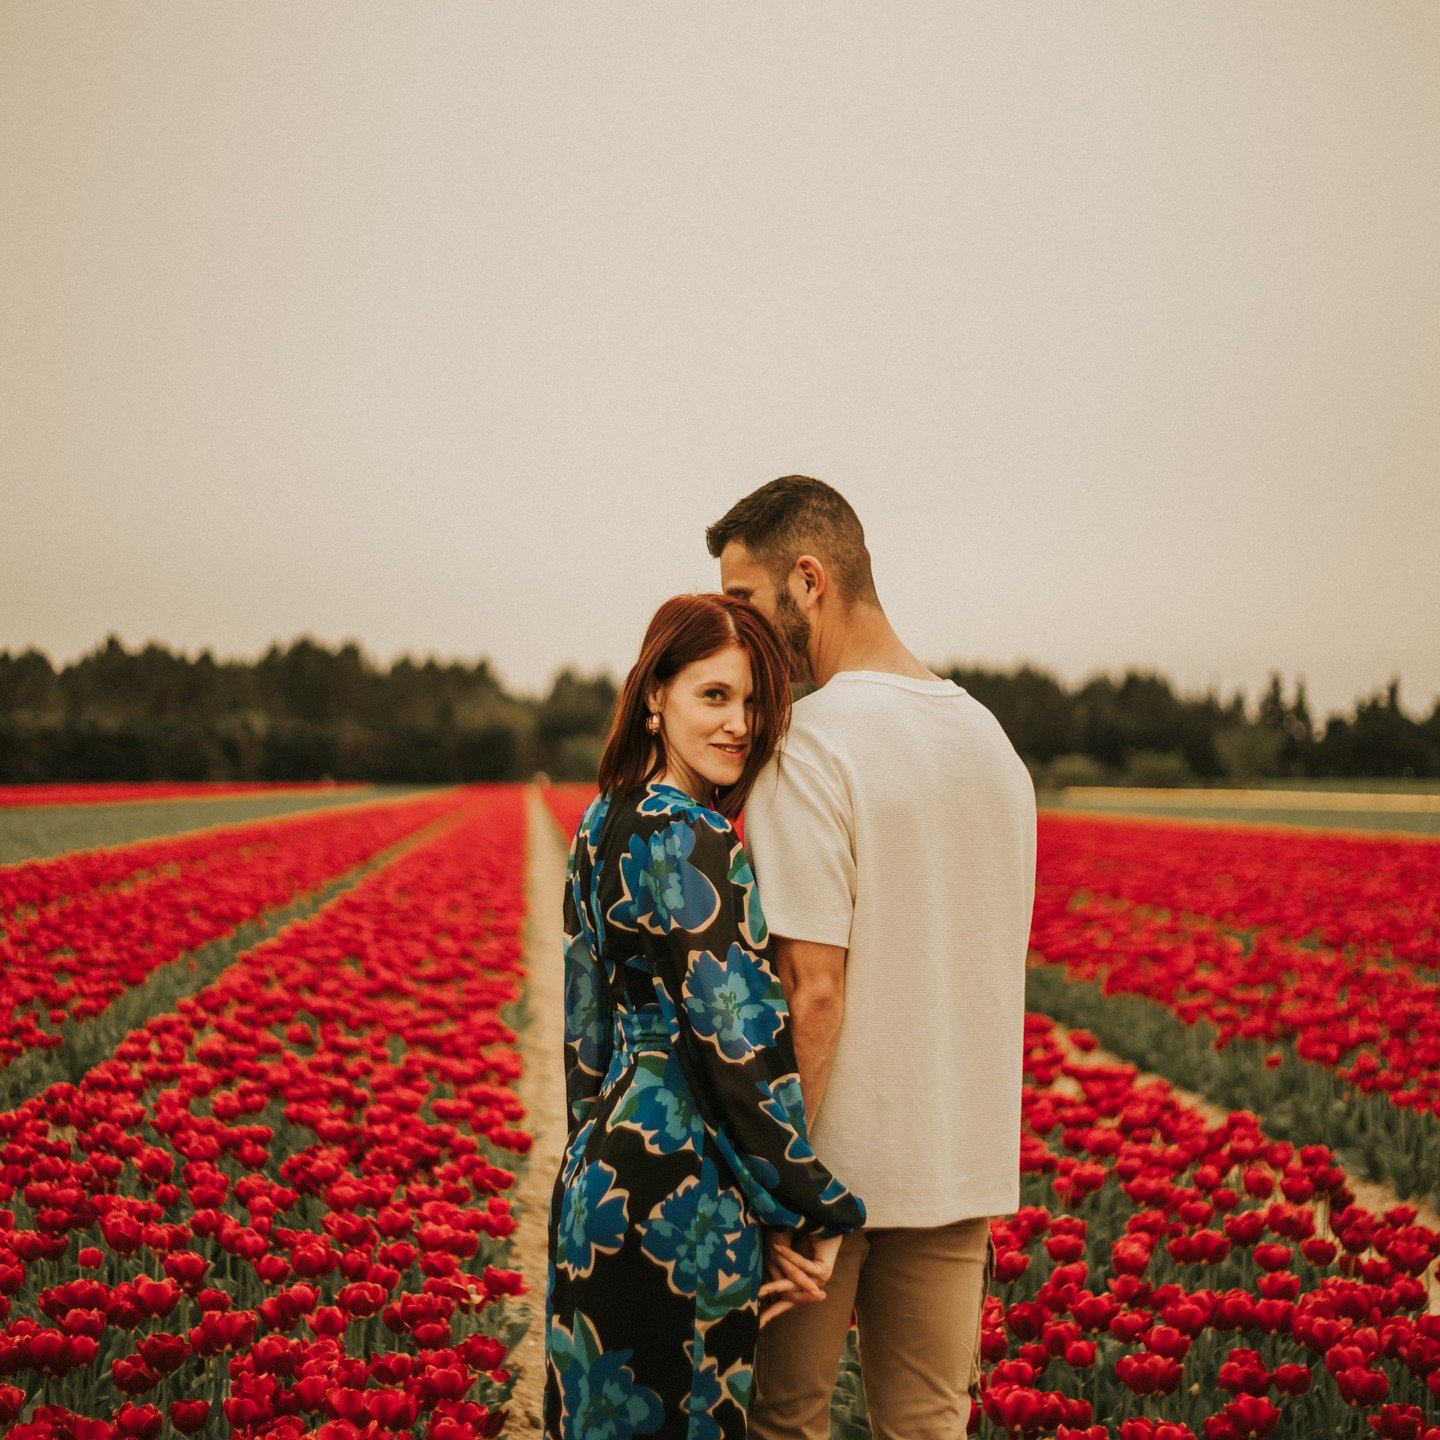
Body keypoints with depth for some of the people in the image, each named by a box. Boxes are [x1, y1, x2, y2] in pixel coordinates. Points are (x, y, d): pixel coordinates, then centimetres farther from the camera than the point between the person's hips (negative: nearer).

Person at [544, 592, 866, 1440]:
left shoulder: (604, 824, 9)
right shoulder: (691, 842, -18)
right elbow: (744, 1042, -20)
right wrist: (815, 1214, -13)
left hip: (603, 1170, 9)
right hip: (686, 1190, -9)